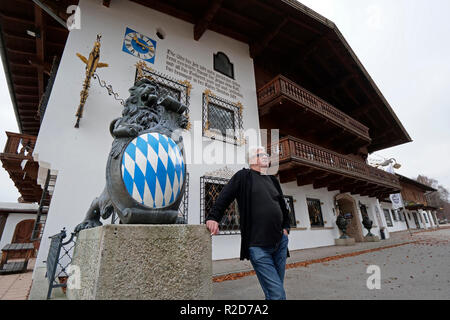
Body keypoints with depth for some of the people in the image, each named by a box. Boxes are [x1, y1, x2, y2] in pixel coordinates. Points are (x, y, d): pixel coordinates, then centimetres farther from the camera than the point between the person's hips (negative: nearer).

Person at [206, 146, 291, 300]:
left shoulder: (273, 180, 18)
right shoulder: (243, 176, 0)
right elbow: (224, 197, -5)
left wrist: (286, 227, 17)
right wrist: (213, 217, -14)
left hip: (280, 242, 6)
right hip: (258, 246, -6)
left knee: (276, 288, 15)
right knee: (277, 294, -6)